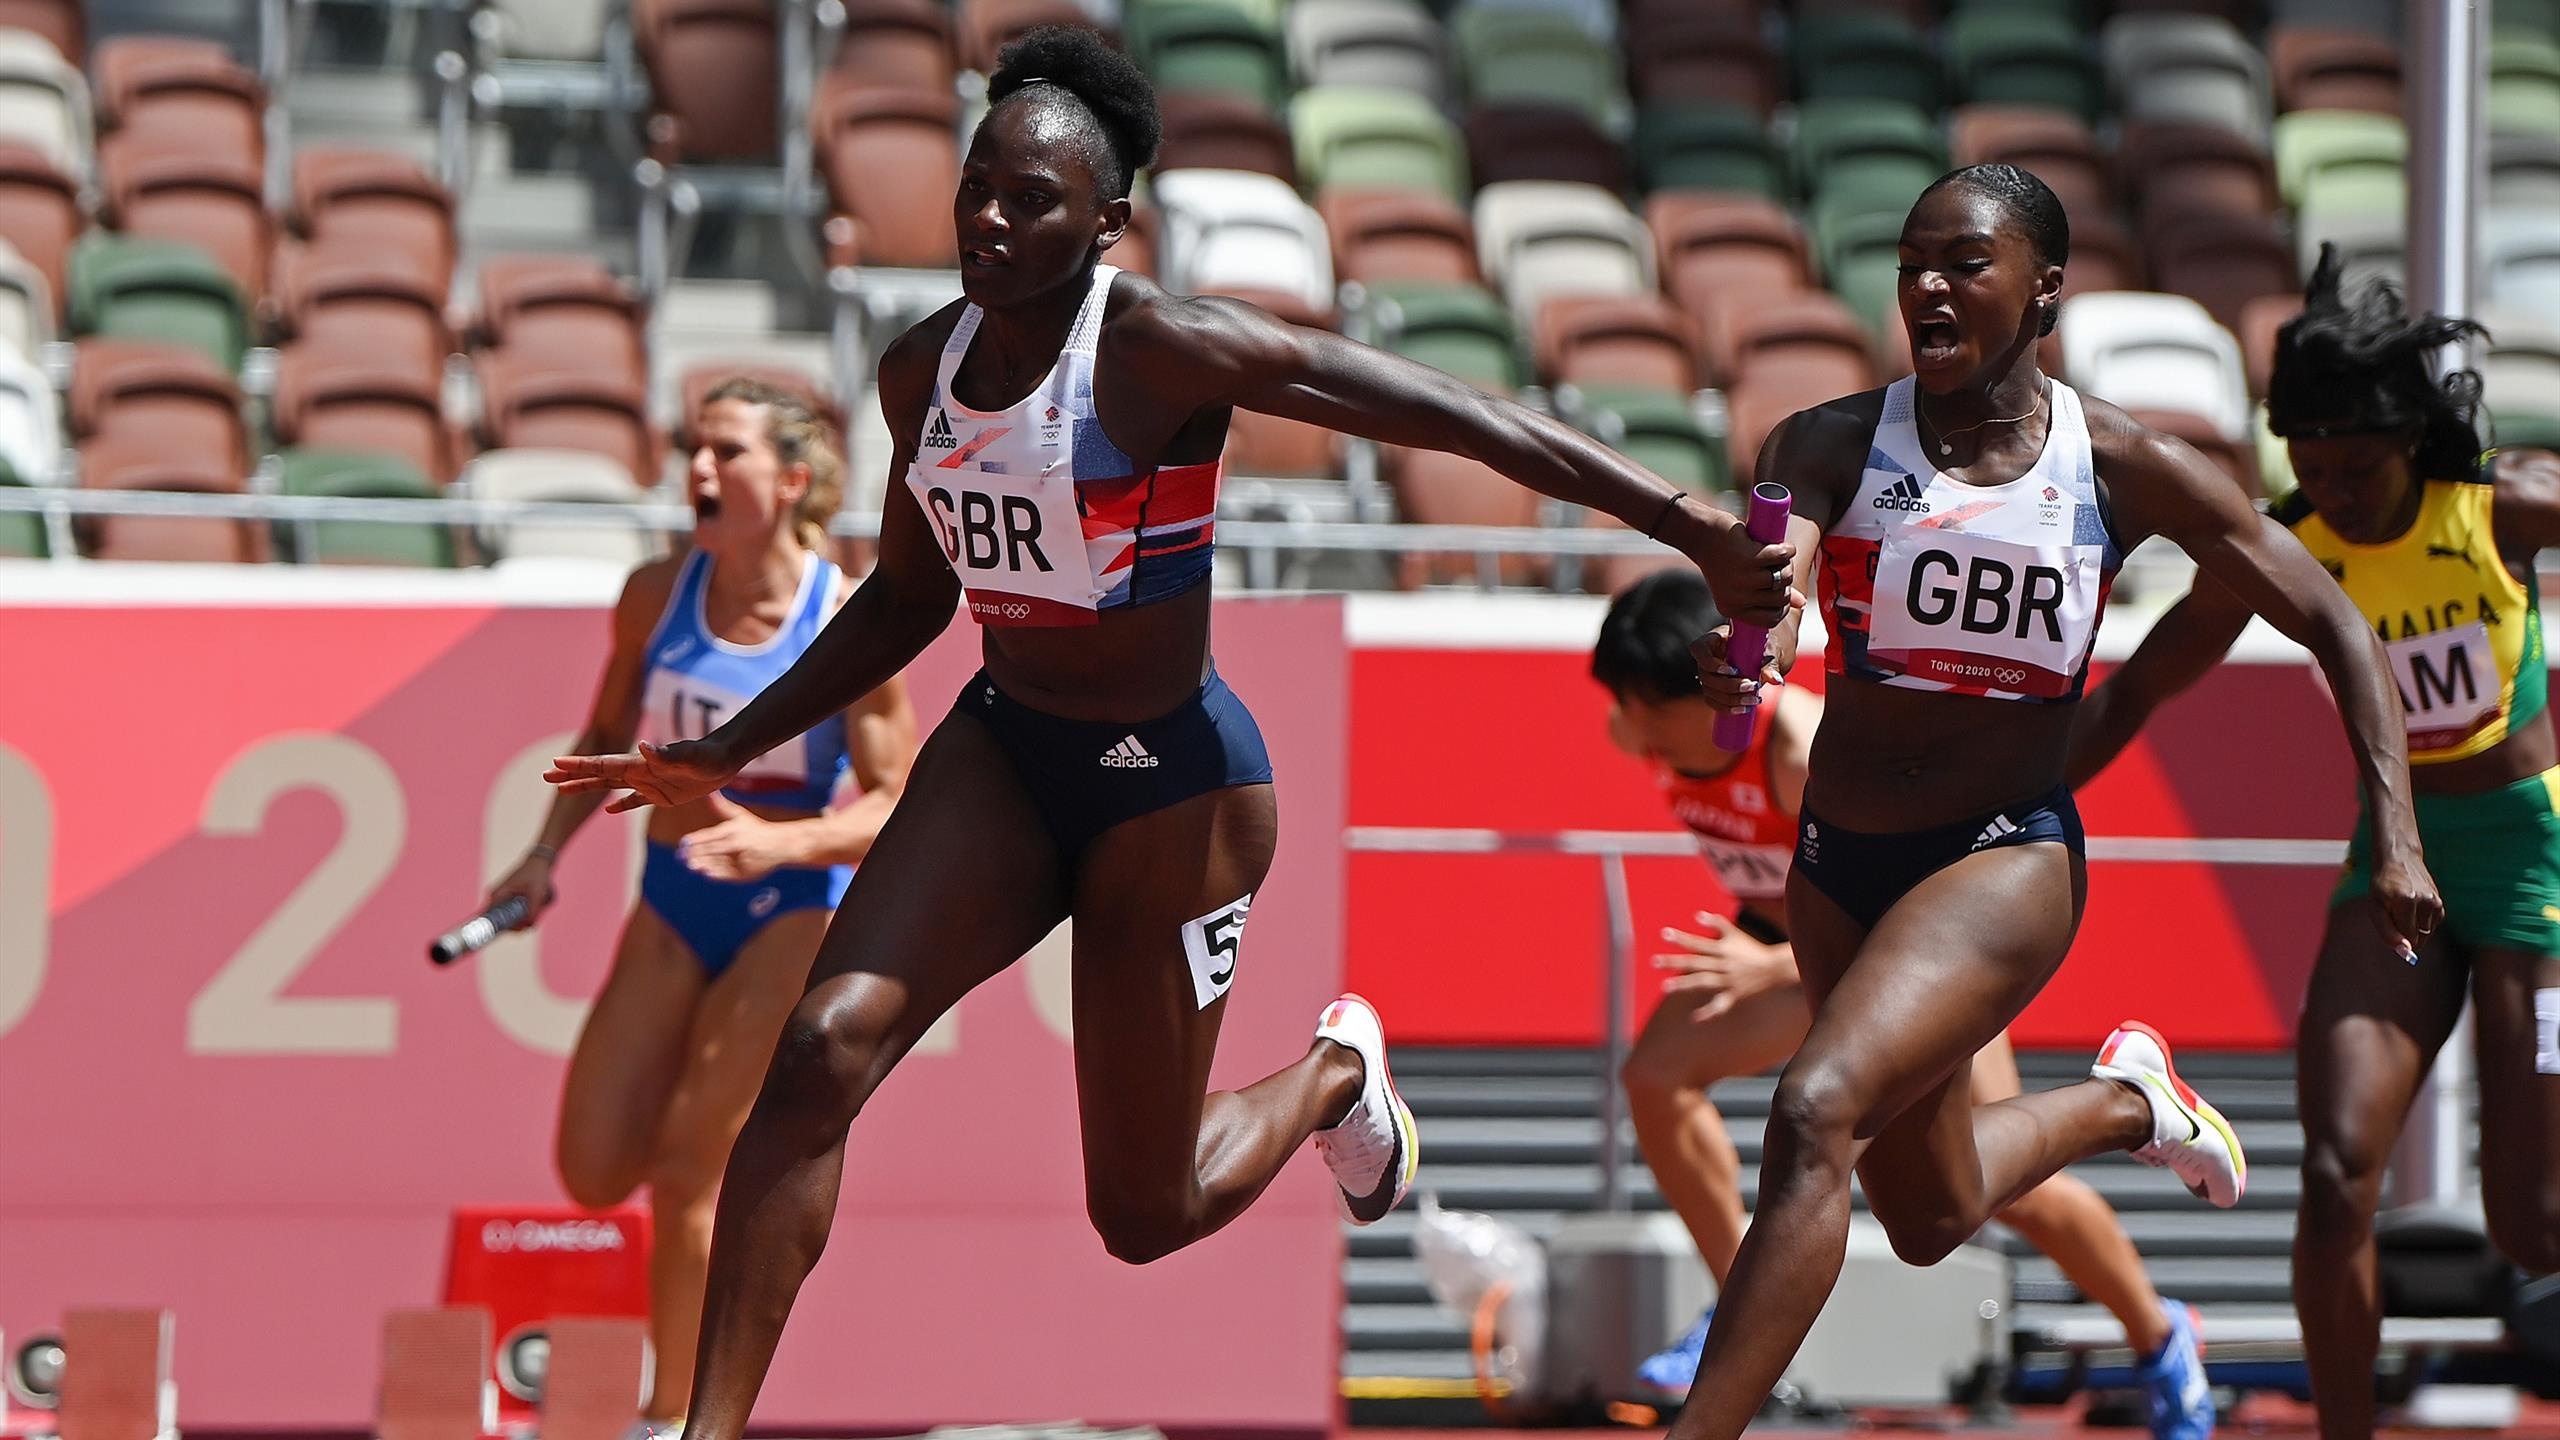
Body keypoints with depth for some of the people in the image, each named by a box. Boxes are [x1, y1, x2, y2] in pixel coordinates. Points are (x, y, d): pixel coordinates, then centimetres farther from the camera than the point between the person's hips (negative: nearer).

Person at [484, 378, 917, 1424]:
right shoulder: (657, 595, -2)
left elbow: (894, 807, -12)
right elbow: (608, 737, 14)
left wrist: (782, 843, -29)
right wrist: (548, 851, 0)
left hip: (796, 908, -5)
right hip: (673, 906, 5)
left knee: (687, 1172, -14)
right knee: (596, 1172, -3)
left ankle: (674, 1419, -1)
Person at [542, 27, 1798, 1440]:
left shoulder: (1168, 352, -20)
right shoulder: (923, 368, 0)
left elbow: (1471, 422, -23)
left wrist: (1696, 530, -30)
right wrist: (727, 752, 16)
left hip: (1173, 785, -5)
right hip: (999, 752, 5)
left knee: (1144, 1213, 6)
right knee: (820, 1049, -20)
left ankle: (1334, 1071, 40)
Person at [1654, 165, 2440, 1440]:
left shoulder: (2124, 468, -8)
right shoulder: (1832, 446, -7)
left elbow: (2332, 627, 1)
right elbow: (1761, 589, -25)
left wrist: (2394, 834, -7)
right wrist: (1731, 658, -50)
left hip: (2009, 856, -4)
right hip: (1838, 858, 4)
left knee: (1816, 1110, -29)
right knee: (1928, 1215, 21)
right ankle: (2122, 1101, 52)